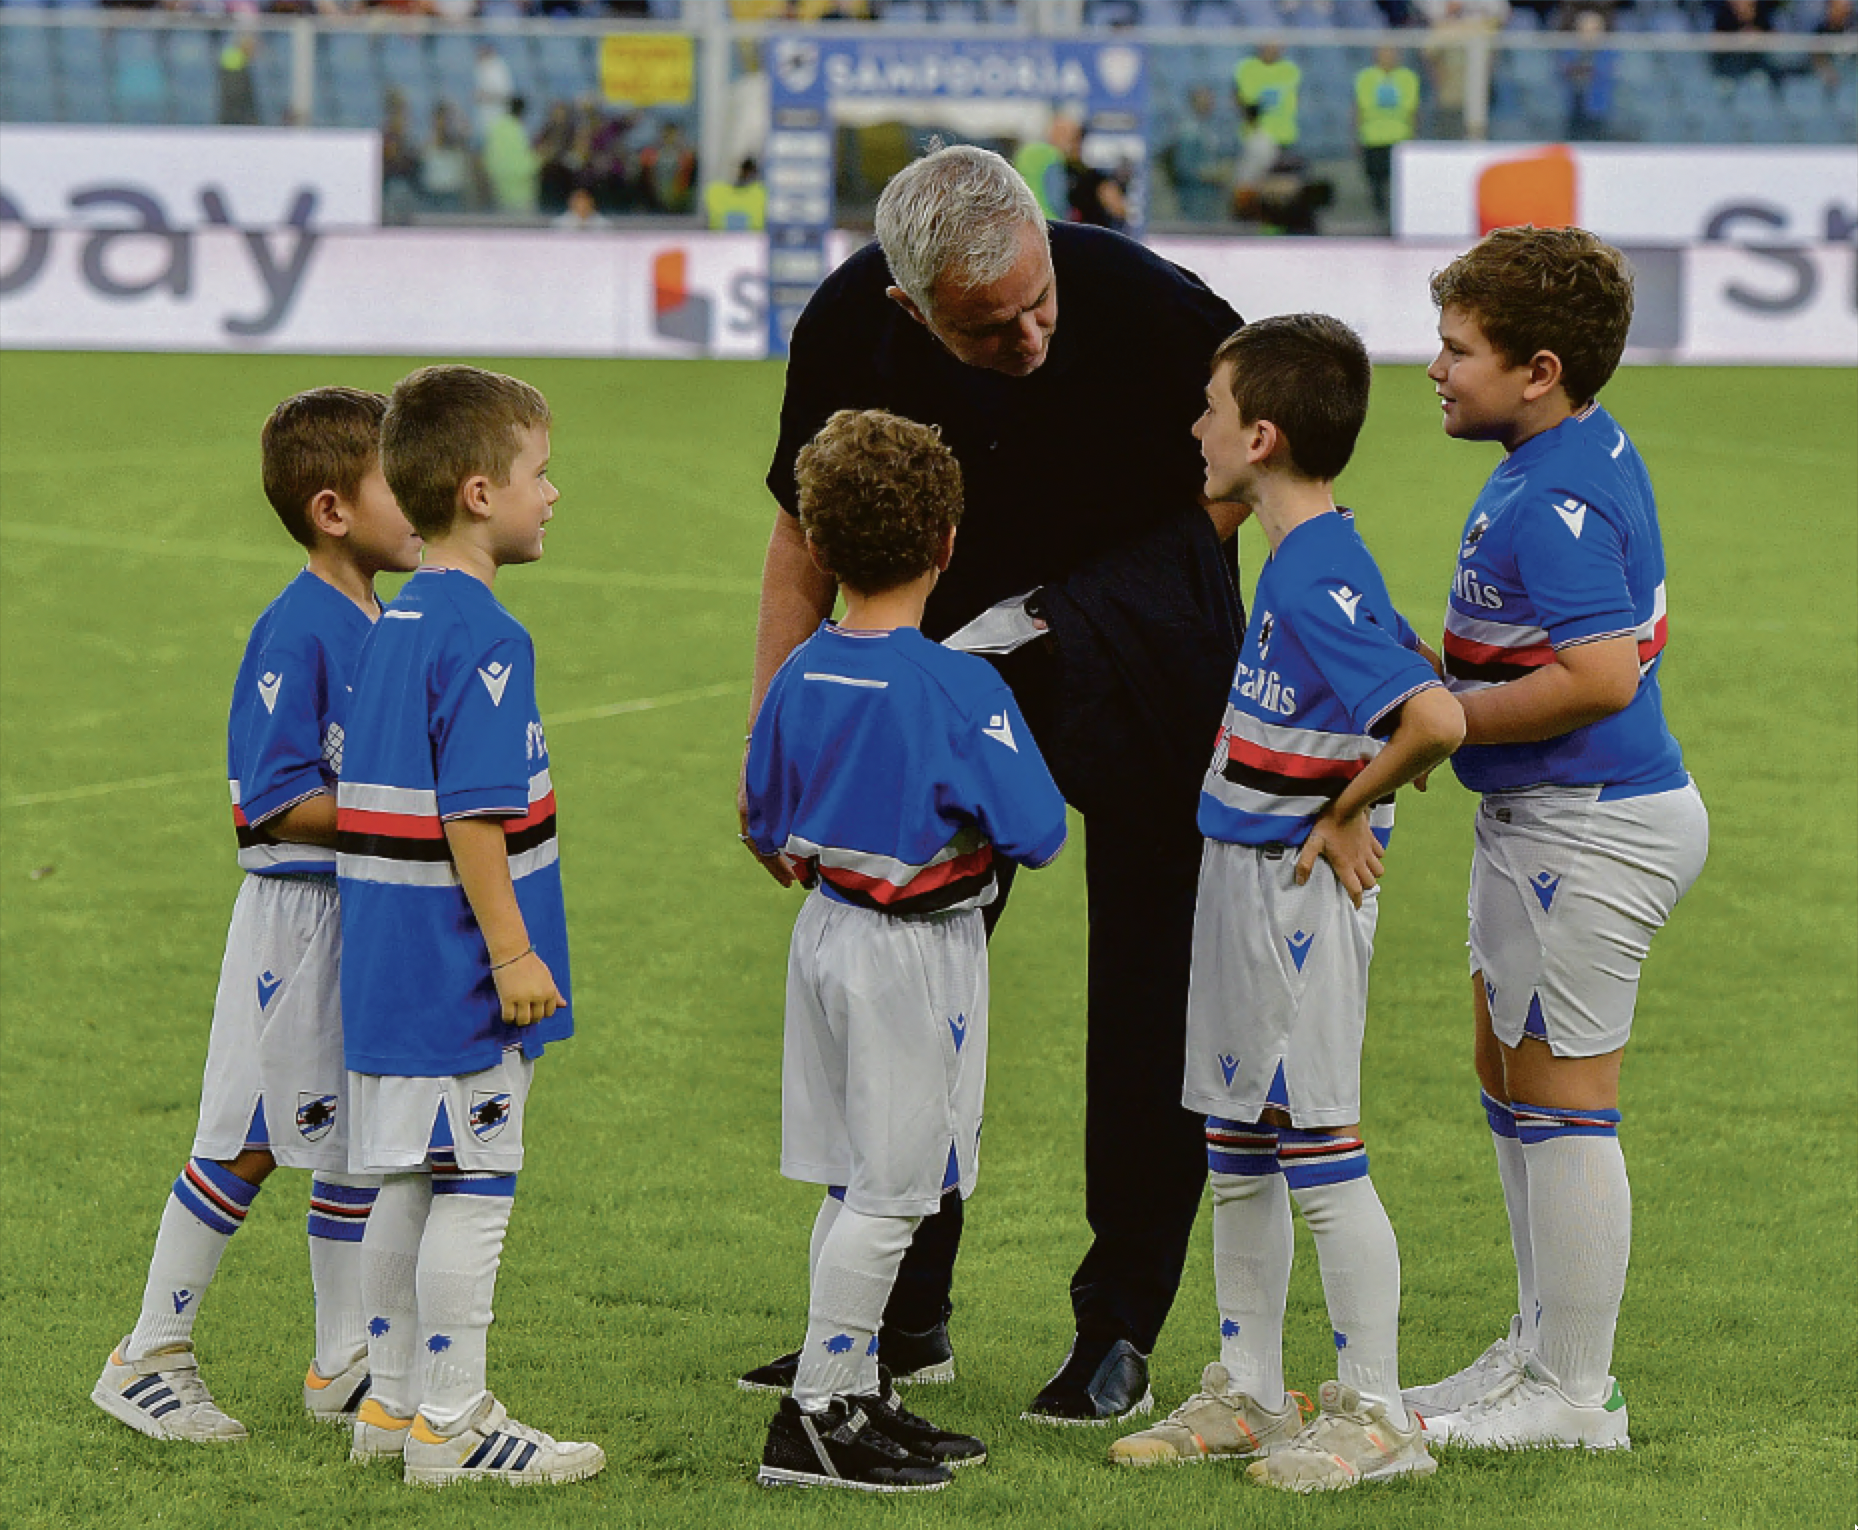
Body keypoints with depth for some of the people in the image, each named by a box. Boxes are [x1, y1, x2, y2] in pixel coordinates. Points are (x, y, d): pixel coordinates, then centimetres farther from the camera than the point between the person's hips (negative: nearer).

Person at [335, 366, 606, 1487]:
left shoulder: (397, 623, 13)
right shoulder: (481, 636, -17)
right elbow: (471, 815, -22)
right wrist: (513, 950, -20)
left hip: (390, 963, 9)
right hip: (461, 969, -9)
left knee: (409, 1184, 15)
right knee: (474, 1185, -3)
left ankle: (393, 1405, 22)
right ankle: (452, 1424, 1)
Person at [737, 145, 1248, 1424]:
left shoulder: (1151, 308, -30)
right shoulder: (850, 331, -21)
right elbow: (808, 532, -4)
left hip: (1143, 659, -3)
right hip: (952, 649, 3)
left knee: (1151, 983, -4)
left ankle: (1121, 1328, 6)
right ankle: (904, 1316, 18)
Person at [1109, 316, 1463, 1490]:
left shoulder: (1320, 580, -22)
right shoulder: (1304, 560, 8)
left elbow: (1436, 718, -33)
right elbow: (1412, 679, 21)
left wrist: (1350, 813, -19)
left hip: (1302, 889, -10)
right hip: (1241, 877, 10)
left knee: (1320, 1152, -3)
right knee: (1238, 1155, 16)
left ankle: (1377, 1416, 5)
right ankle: (1249, 1397, 25)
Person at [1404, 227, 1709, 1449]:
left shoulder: (1557, 501, -22)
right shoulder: (1591, 452, 10)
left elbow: (1599, 679, -29)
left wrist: (1442, 717, -19)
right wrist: (1437, 670, 11)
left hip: (1587, 830, -11)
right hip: (1544, 821, 11)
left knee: (1562, 1106, -3)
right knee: (1513, 1084, 21)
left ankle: (1573, 1394, 5)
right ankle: (1541, 1347, 32)